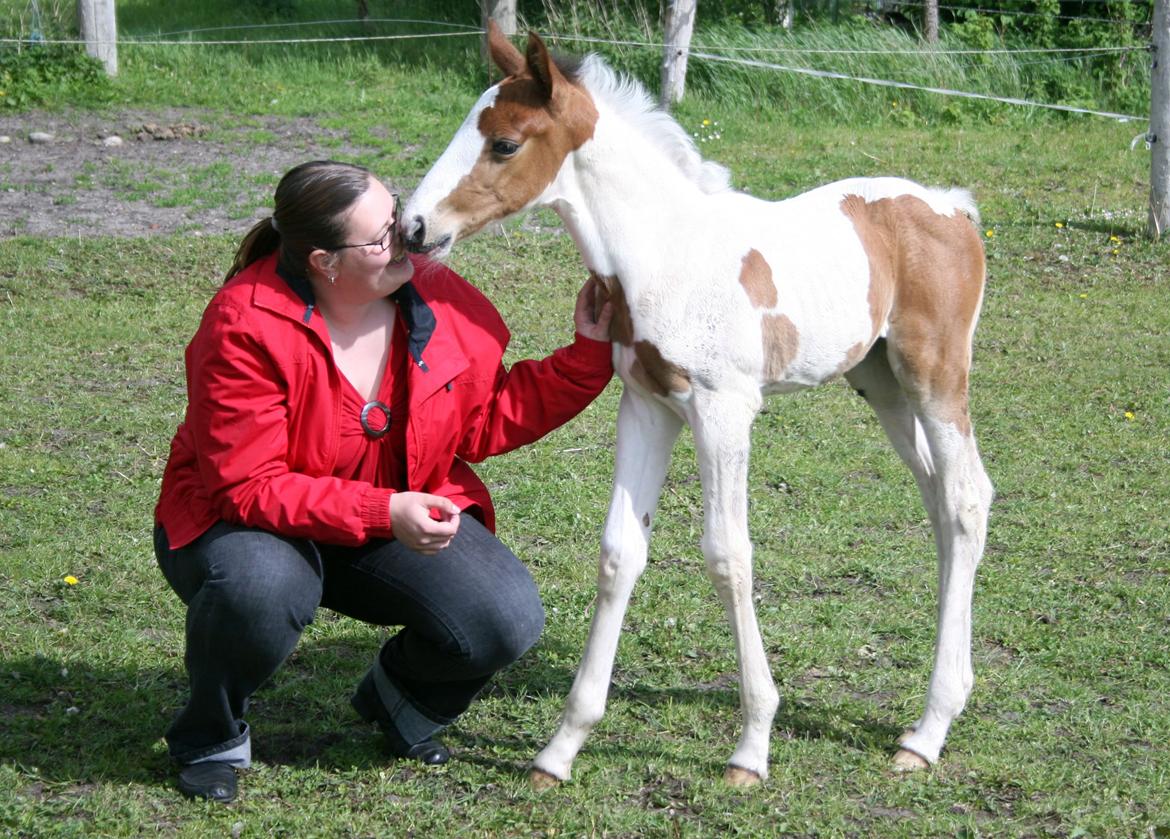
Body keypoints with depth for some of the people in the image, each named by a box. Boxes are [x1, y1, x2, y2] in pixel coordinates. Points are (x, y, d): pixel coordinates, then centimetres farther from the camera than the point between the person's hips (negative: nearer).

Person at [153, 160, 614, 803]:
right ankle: (210, 737, -6)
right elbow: (247, 484, -26)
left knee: (506, 619, -20)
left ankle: (399, 700, 17)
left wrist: (588, 355, -6)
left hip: (404, 519, 5)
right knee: (261, 590, -41)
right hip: (250, 523, -4)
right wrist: (382, 514, -35)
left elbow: (488, 422, 4)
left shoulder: (442, 301, -9)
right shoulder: (246, 327, -26)